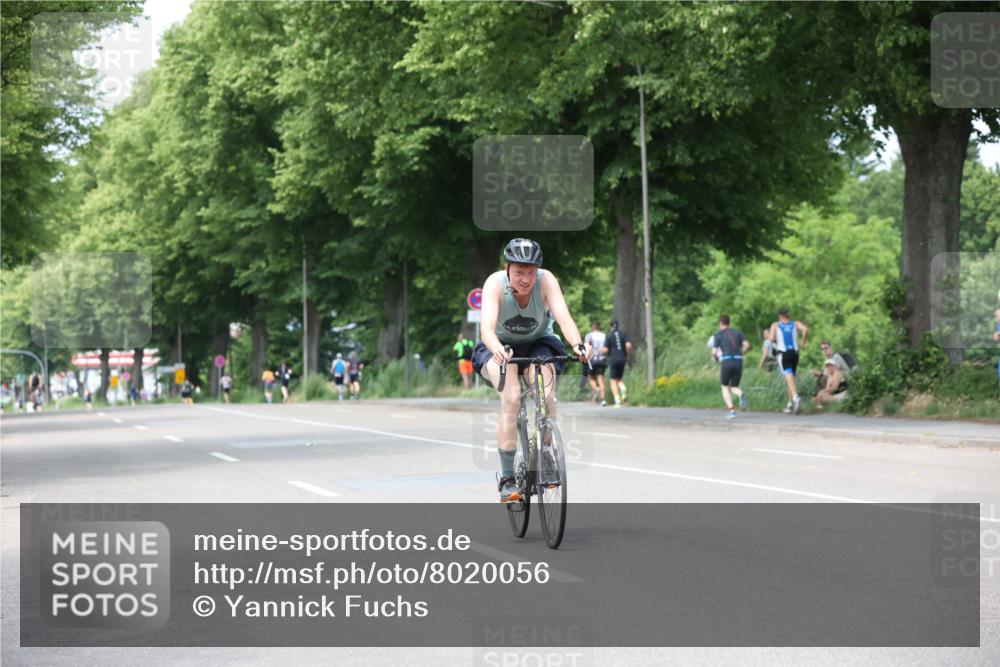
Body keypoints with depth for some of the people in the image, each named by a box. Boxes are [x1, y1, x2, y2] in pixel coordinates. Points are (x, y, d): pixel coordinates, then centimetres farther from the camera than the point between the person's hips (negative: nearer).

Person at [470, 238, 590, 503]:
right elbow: (487, 327, -39)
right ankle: (507, 478, -25)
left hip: (537, 345, 2)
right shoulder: (495, 283, -26)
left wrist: (578, 345, -56)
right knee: (511, 398, -29)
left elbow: (564, 317, -35)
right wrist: (498, 350, -60)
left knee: (545, 382, -31)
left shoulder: (546, 280, -24)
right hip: (501, 349, -2)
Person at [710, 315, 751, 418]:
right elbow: (747, 344, 2)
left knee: (725, 388, 14)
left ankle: (731, 410, -7)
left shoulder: (718, 334, 7)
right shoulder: (737, 332, 18)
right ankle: (741, 395, -23)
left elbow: (715, 352, 2)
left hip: (727, 362, -3)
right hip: (738, 362, 3)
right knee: (734, 388, 15)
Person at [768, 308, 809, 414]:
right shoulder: (795, 324, 10)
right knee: (791, 377, 17)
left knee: (789, 377, -16)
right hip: (794, 353, 3)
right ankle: (790, 405, 23)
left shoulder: (775, 325, 6)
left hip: (783, 354, -3)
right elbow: (805, 329, -9)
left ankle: (796, 397, -41)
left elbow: (772, 339, -8)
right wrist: (803, 343, 2)